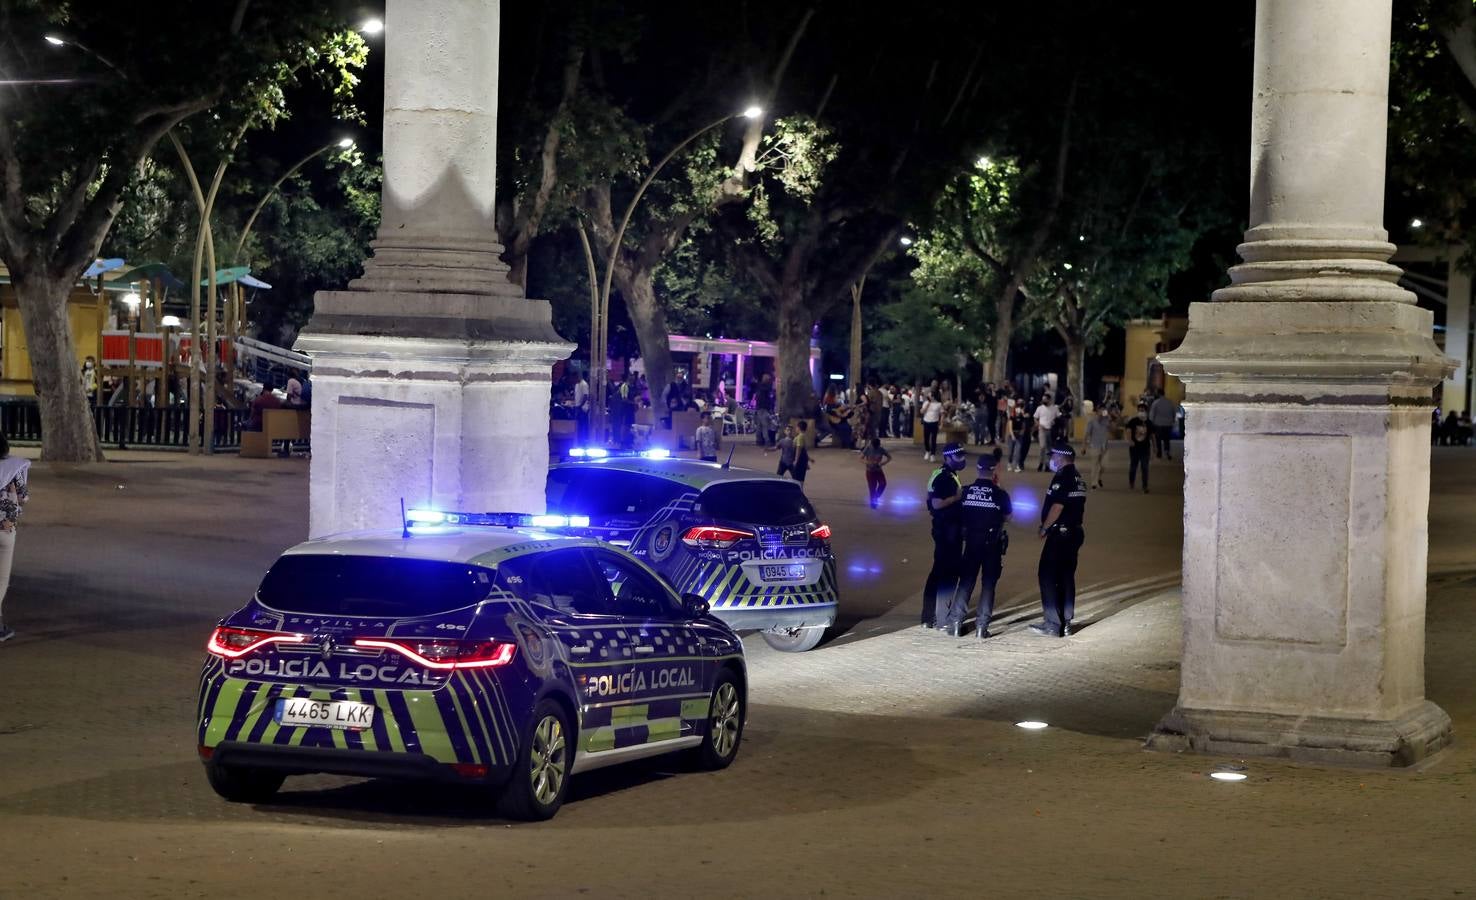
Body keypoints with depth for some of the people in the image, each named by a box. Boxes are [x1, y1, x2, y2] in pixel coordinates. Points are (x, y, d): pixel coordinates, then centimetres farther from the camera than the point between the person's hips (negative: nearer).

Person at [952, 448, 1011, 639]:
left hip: (971, 541, 2)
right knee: (988, 583, 5)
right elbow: (1007, 517, 3)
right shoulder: (1000, 494, -10)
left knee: (966, 581, 10)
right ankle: (982, 626, 1)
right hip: (993, 543, -2)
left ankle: (955, 623, 4)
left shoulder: (966, 492, -4)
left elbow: (961, 516, 4)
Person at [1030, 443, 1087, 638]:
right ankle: (1066, 623, 14)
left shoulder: (1062, 477, -15)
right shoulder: (1078, 478, 14)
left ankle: (1053, 624, -8)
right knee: (1066, 577, 12)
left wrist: (1044, 528, -10)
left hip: (1060, 534, -9)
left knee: (1048, 577, -5)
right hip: (1074, 532, 9)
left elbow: (1057, 506, -21)